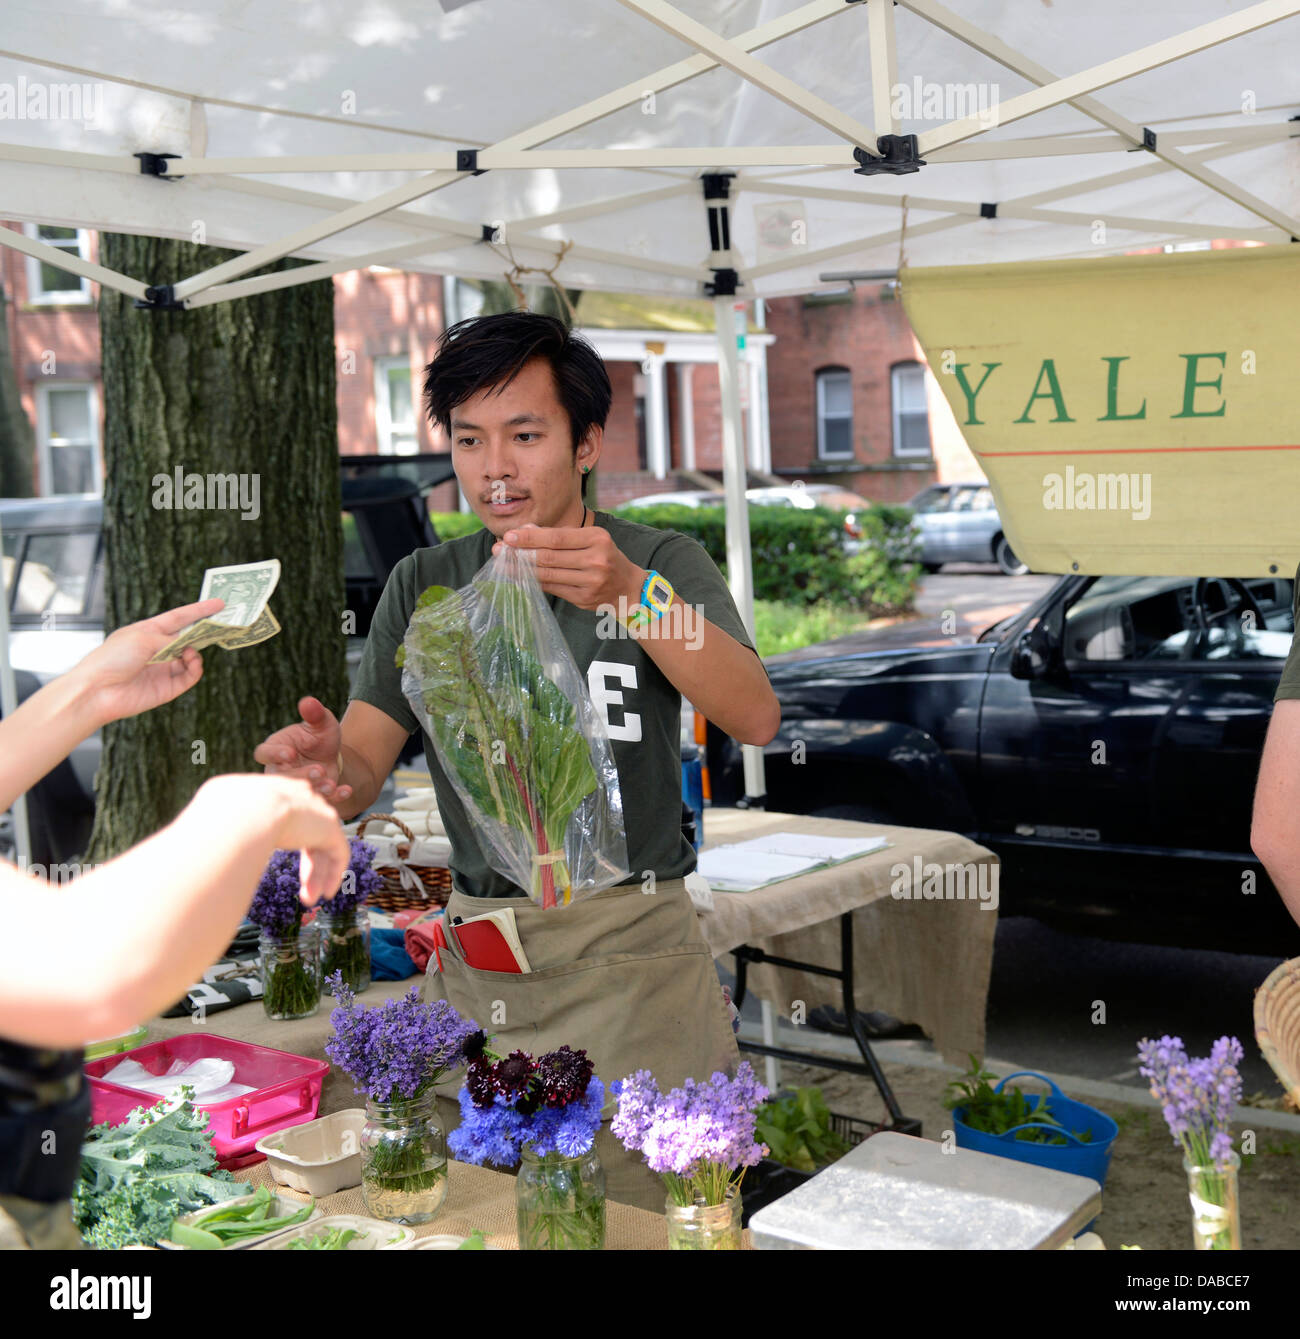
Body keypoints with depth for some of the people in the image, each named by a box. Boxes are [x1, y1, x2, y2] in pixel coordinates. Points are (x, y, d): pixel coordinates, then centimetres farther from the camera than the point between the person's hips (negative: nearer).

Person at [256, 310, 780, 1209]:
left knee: (652, 1215, 0)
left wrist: (630, 596, -33)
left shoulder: (663, 564, -1)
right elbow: (365, 767, -1)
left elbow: (756, 719, -18)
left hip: (631, 949, -2)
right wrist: (325, 766, -25)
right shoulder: (424, 585, 7)